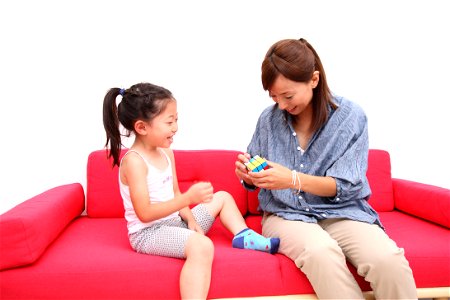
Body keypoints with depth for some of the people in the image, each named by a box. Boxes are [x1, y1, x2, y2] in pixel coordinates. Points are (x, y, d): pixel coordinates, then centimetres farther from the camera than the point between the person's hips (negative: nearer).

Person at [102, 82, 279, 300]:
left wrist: (190, 218, -5)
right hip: (148, 233, -9)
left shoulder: (166, 153, 6)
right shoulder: (134, 161, -21)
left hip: (174, 221, 10)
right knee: (202, 246, -38)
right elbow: (145, 214, -27)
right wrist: (189, 198, -33)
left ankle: (244, 237, 6)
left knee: (223, 197, 17)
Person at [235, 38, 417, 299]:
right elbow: (255, 182, 13)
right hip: (286, 214, 1)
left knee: (388, 259, -31)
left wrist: (293, 179, -24)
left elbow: (346, 187, -9)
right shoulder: (269, 119, 3)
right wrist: (248, 174, -12)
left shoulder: (350, 116, -4)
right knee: (321, 251, -34)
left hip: (341, 212, 0)